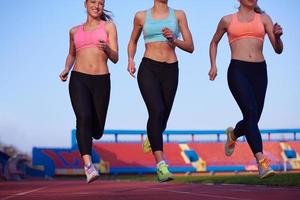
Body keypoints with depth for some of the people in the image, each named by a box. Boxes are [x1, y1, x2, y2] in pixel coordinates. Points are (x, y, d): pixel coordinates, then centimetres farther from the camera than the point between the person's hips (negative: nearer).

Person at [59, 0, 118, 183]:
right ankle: (89, 166, -31)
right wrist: (66, 69, 12)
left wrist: (106, 49, -20)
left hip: (101, 81, 0)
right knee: (84, 118, -26)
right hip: (79, 80, 0)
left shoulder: (109, 26, 10)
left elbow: (115, 58, 3)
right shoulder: (75, 31, 18)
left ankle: (84, 133, 41)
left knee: (97, 131, 2)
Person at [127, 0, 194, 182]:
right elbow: (133, 42, 24)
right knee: (156, 111, -23)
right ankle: (161, 165, -28)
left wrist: (173, 40, -13)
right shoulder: (141, 16, 9)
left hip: (170, 71, 2)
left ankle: (151, 139, 47)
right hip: (149, 68, -2)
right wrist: (131, 59, 5)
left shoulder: (178, 15, 8)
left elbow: (190, 47, 5)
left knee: (163, 117, 10)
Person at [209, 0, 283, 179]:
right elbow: (214, 42, 28)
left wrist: (277, 36, -15)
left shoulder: (263, 18, 12)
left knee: (253, 119, 7)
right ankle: (262, 162, -28)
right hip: (238, 70, -3)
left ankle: (233, 134, 43)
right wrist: (213, 65, 15)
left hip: (259, 71, 3)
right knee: (251, 113, -22)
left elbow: (278, 50, 6)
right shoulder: (228, 20, 11)